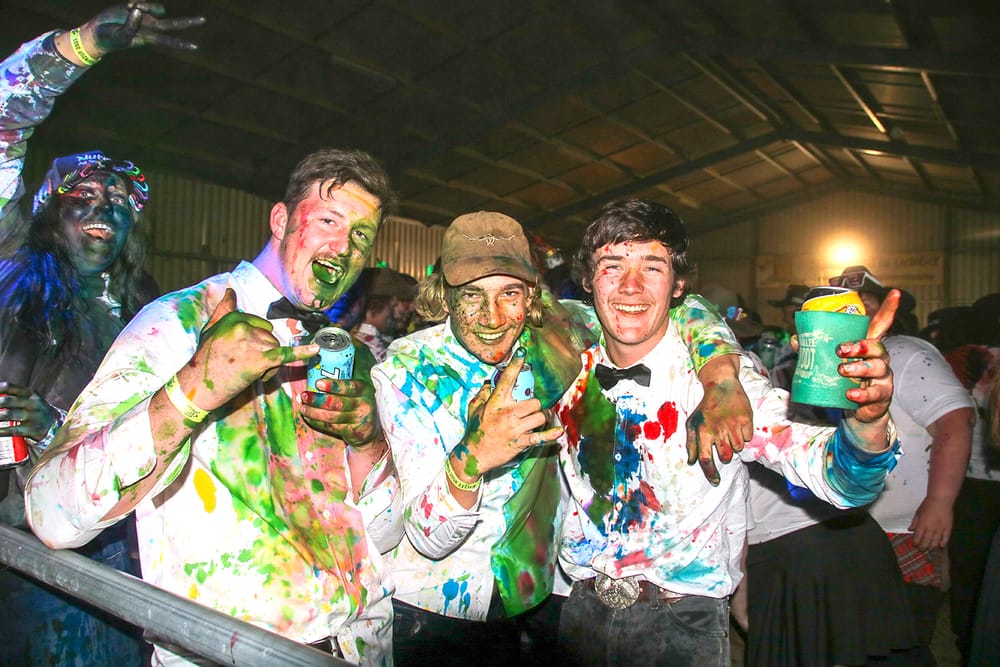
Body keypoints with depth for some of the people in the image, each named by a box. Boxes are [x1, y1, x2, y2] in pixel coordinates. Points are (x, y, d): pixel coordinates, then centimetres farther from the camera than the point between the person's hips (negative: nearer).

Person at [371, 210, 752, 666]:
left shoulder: (548, 339, -14)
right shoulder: (404, 372, -20)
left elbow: (689, 315, -7)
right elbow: (430, 538, -24)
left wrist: (722, 386, -26)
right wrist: (474, 457, -43)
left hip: (534, 594, 3)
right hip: (431, 607, -2)